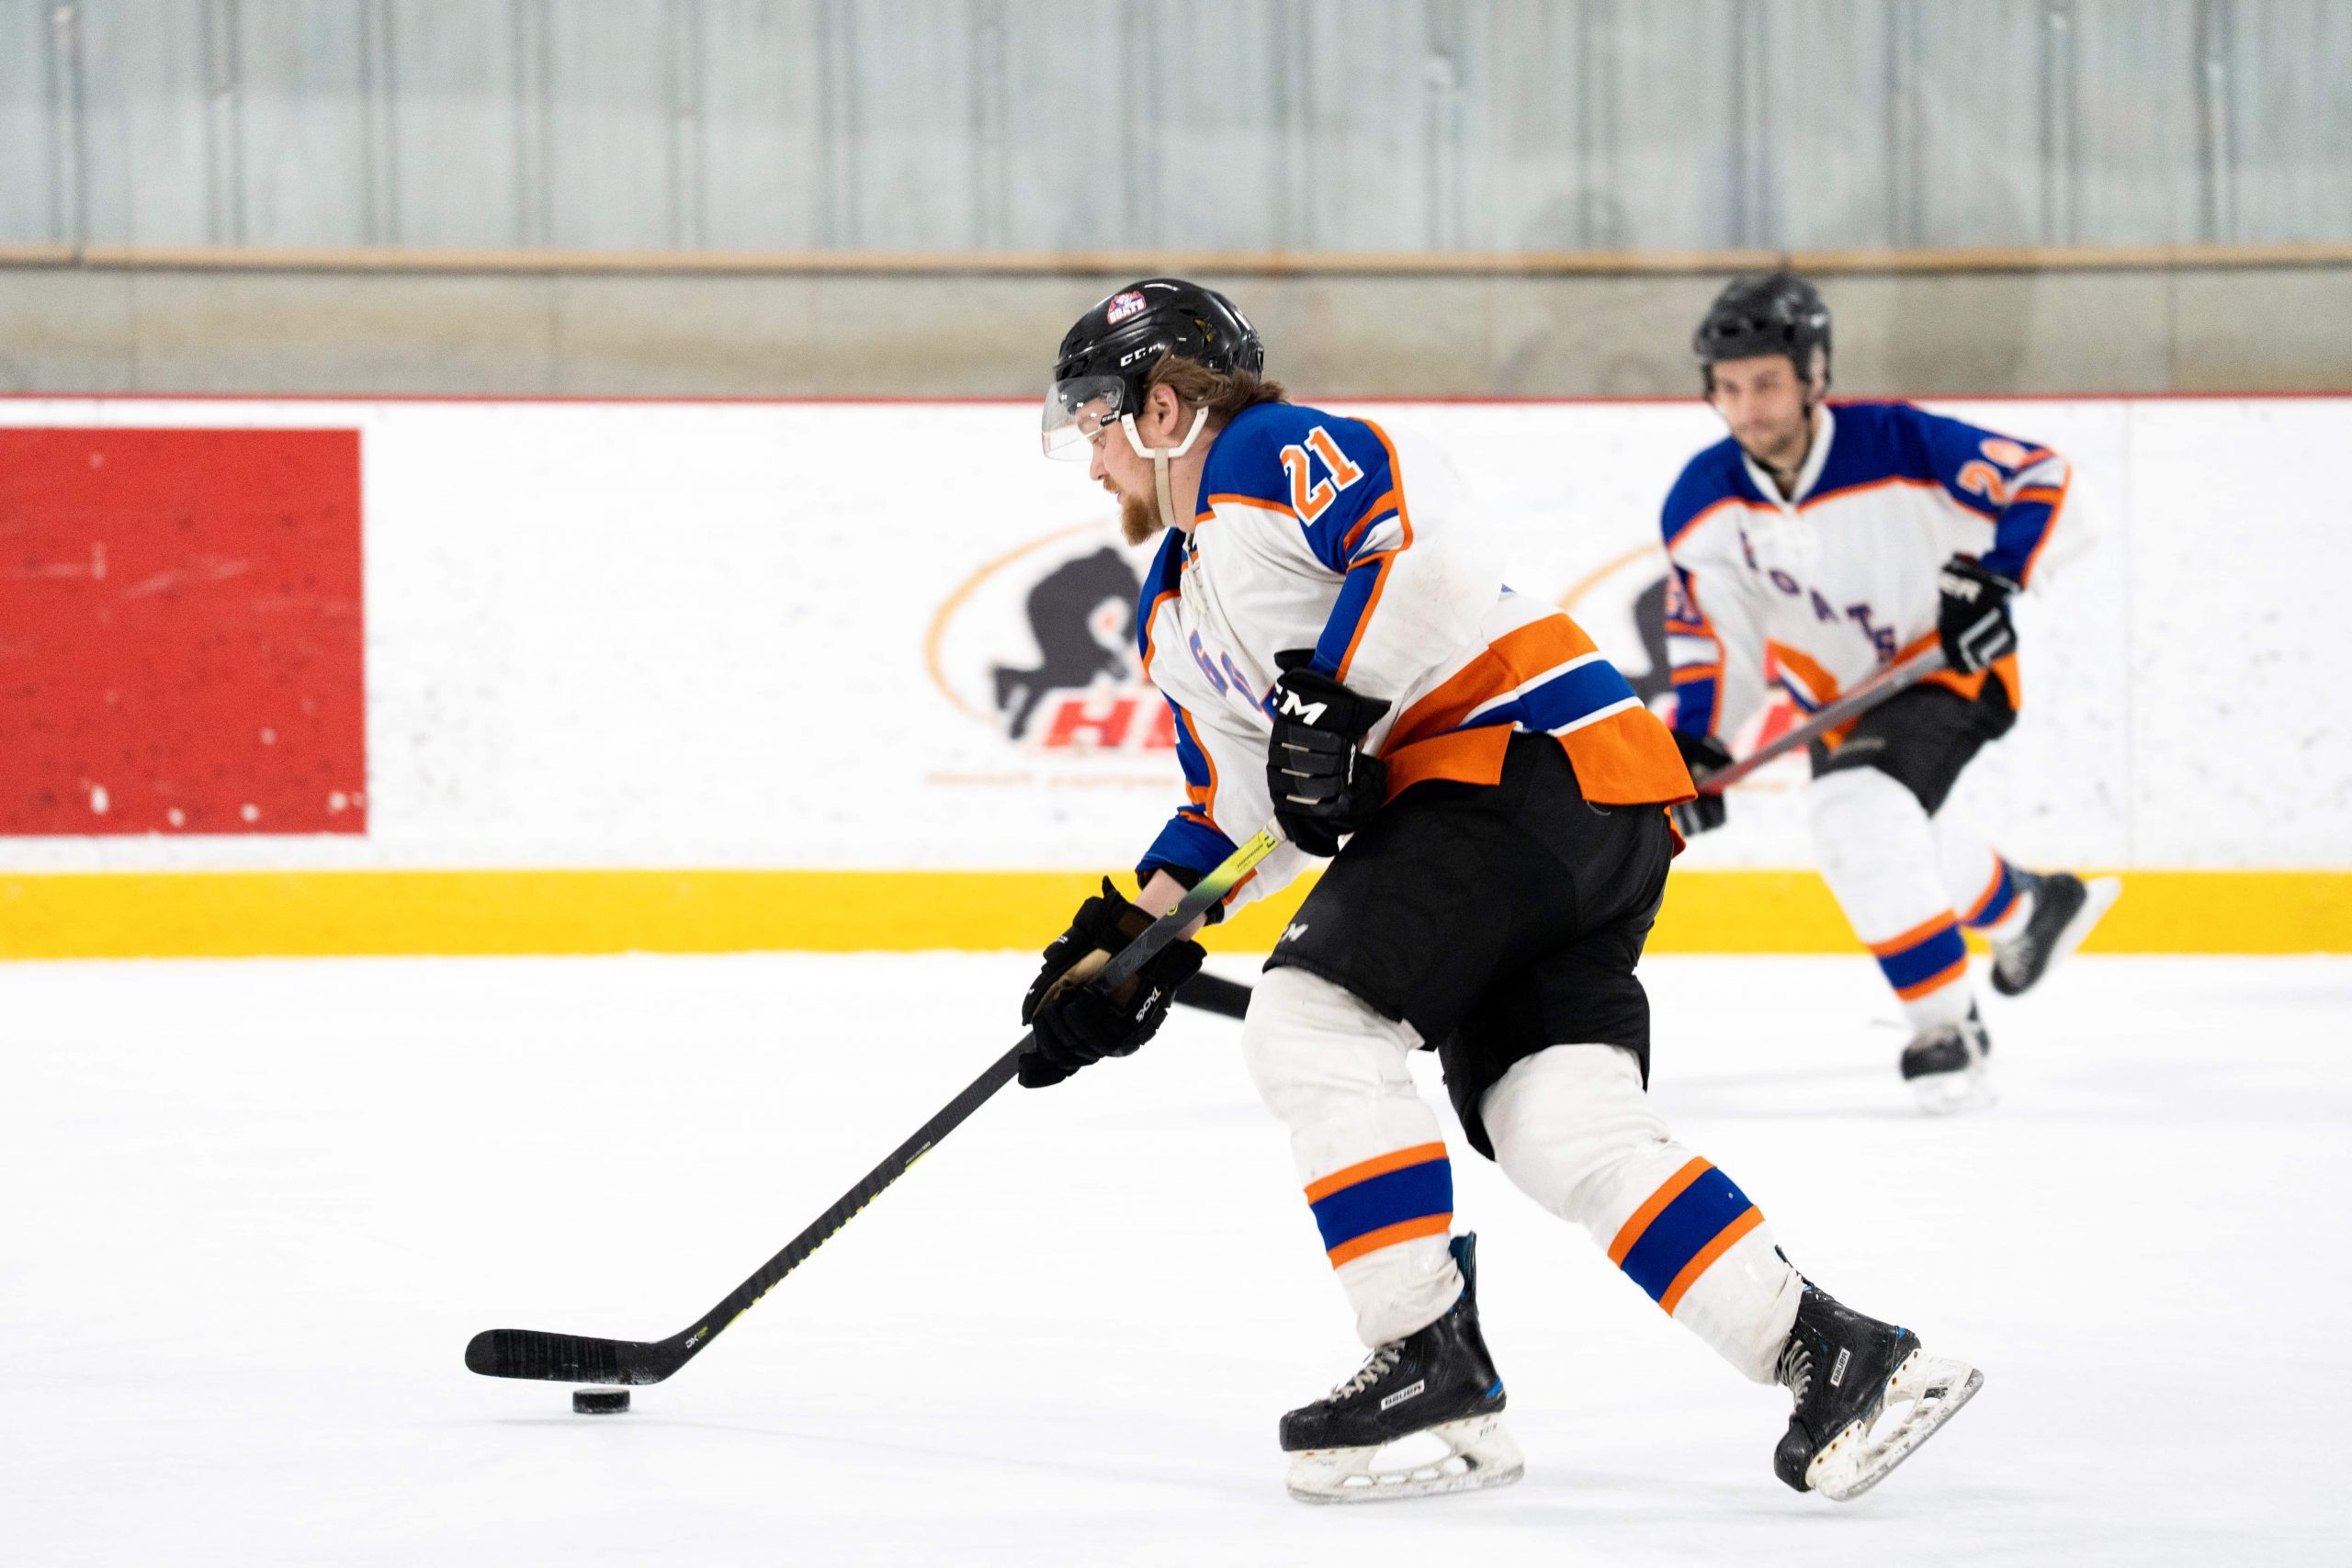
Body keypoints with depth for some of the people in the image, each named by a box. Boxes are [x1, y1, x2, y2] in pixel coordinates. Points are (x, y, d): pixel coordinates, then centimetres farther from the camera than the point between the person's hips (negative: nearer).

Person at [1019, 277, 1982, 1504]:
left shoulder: (1269, 454, -4)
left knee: (1313, 1021, -15)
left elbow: (1433, 544, -21)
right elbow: (1241, 814, 30)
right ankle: (1838, 1359, -9)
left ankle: (1432, 1369, -14)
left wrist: (1336, 703, -20)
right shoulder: (1172, 616, 27)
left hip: (1537, 757, -10)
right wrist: (1130, 941, 20)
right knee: (1561, 1127, -5)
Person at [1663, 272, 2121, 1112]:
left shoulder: (1898, 445, -27)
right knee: (1892, 845, 22)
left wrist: (1991, 578, -29)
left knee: (1863, 815, -29)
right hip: (1836, 689, 7)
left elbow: (2039, 477, -19)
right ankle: (2031, 908, 53)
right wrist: (1696, 743, -14)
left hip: (1949, 665, -7)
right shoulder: (1703, 501, -13)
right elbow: (1713, 633, -4)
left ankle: (1948, 1029, -19)